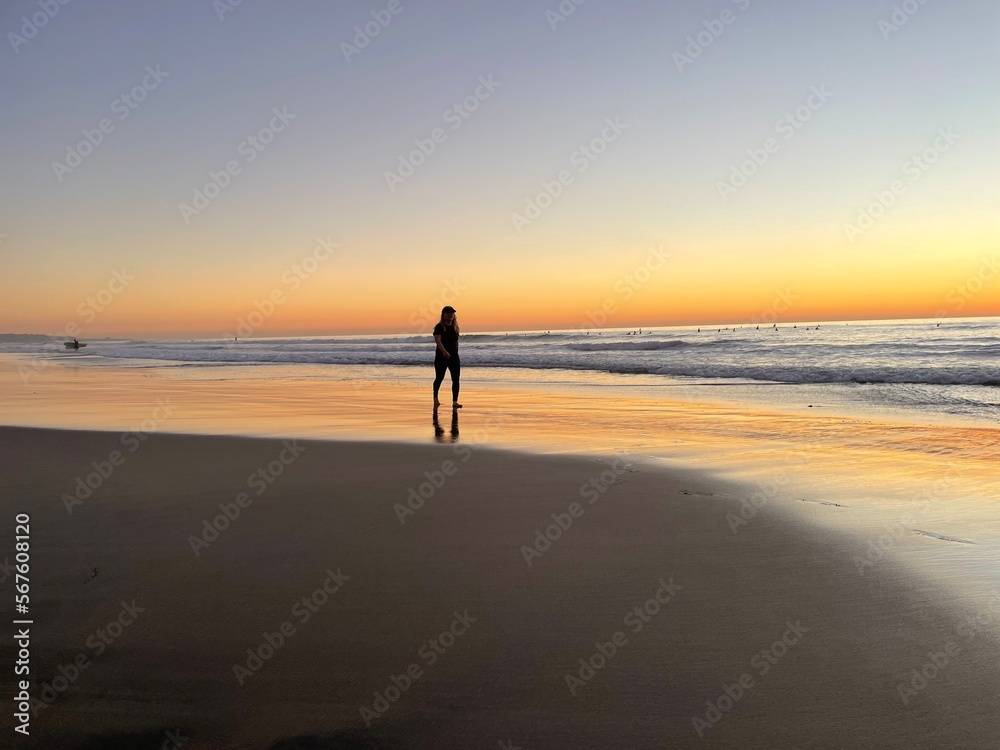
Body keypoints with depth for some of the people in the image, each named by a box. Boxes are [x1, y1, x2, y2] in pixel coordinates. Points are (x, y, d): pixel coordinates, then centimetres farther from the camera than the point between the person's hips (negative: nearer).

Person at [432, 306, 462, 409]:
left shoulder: (455, 327, 9)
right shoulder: (439, 327, -9)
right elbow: (437, 341, -22)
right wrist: (444, 351, -37)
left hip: (454, 356, 4)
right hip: (441, 357, -4)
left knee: (456, 379, -7)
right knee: (439, 378, 9)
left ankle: (455, 402, -6)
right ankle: (435, 398, 32)